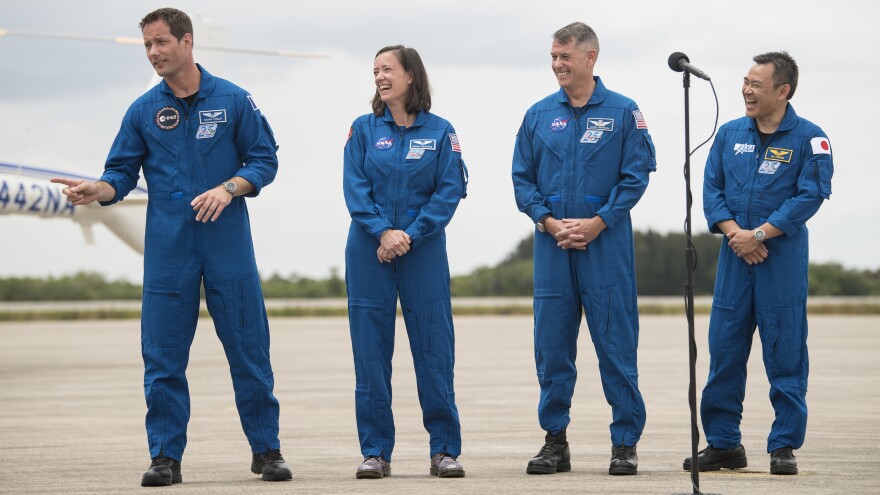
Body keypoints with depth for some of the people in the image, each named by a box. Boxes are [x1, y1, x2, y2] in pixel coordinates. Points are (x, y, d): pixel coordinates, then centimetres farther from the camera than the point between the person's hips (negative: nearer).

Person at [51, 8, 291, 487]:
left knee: (248, 347, 1)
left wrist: (228, 188, -14)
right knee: (163, 354, 0)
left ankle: (266, 448, 11)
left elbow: (264, 159, 2)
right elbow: (123, 173, 5)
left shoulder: (233, 100, 1)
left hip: (228, 243, -2)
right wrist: (96, 190, -16)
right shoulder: (142, 111, 6)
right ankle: (166, 456, 7)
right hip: (167, 247, 2)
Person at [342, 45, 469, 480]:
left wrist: (410, 235, -13)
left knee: (434, 349, -1)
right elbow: (355, 188, -1)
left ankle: (444, 449, 5)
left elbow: (450, 190, -3)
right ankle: (375, 451, 6)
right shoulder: (364, 129, 6)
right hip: (369, 249, 1)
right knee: (370, 350, 1)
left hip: (423, 249, -1)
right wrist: (383, 232, -14)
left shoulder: (439, 132, 3)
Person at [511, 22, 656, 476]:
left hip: (605, 241, -3)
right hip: (552, 243, 3)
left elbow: (637, 174, -3)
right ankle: (555, 441, 13)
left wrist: (598, 222, -12)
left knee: (616, 342, -2)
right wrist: (548, 221, -6)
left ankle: (625, 443, 4)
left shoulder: (623, 112, 1)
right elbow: (522, 177, 9)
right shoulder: (539, 115, 9)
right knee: (552, 343, 4)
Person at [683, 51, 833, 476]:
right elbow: (711, 189, 7)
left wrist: (760, 234, -16)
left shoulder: (808, 138, -3)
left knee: (785, 355, -2)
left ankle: (784, 447, 4)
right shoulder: (730, 134, 10)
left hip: (783, 257, -4)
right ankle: (723, 443, 13)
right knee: (724, 350, 4)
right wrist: (734, 232, -10)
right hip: (735, 256, 4)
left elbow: (810, 196, -11)